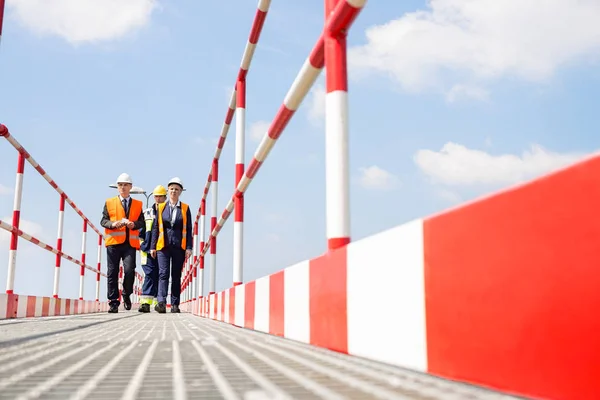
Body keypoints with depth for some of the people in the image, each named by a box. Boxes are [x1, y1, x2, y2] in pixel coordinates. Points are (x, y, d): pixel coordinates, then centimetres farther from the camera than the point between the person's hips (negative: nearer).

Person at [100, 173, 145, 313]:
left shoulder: (138, 204, 15)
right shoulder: (109, 202, 13)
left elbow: (142, 222, 7)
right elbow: (103, 221, 6)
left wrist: (133, 224, -14)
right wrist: (113, 224, -14)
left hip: (130, 243, 0)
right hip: (113, 242, 0)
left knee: (129, 270, -13)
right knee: (112, 272, 1)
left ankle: (126, 295, 13)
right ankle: (113, 302, 7)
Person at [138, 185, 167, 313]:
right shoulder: (146, 213, 13)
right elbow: (141, 230, 17)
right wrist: (142, 244, 7)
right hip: (148, 249, 0)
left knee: (160, 275, 3)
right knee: (149, 274, -7)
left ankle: (158, 302, 10)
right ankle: (145, 302, -11)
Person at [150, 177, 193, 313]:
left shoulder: (185, 208, 6)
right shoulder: (161, 207, 9)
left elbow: (189, 229, 4)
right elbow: (155, 228, 9)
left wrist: (189, 247, -4)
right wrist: (152, 246, 4)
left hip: (179, 247, 0)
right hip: (163, 246, 0)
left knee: (176, 276, 5)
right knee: (163, 274, -11)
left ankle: (175, 304, 9)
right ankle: (161, 303, -21)